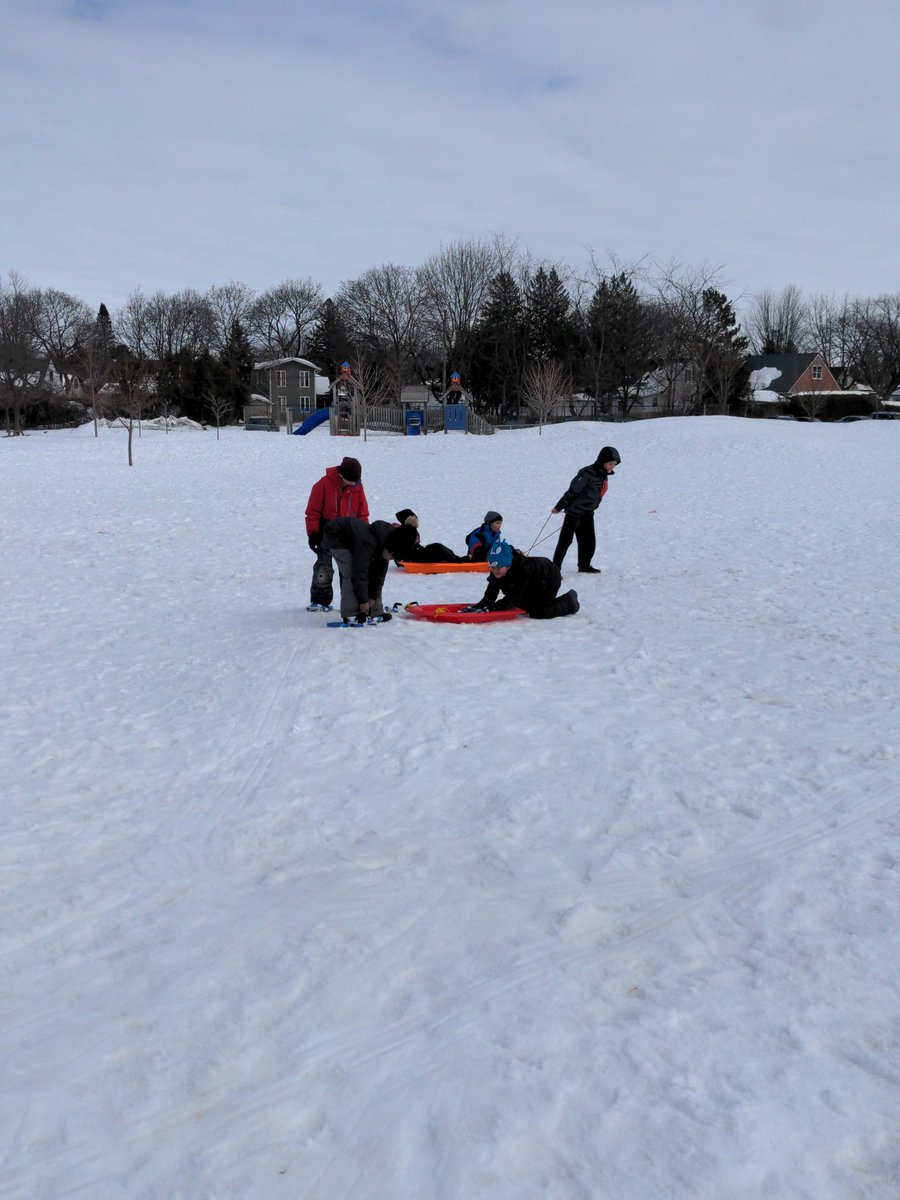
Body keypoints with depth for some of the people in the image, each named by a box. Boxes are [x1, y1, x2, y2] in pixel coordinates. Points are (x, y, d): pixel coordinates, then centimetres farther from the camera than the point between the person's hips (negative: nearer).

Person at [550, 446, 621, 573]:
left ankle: (584, 565, 28)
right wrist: (559, 507, -15)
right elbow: (573, 491, -18)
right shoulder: (588, 473, -20)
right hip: (575, 512, -8)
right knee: (566, 540, -5)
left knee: (589, 542, 12)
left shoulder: (604, 475, 6)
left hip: (588, 514, 8)